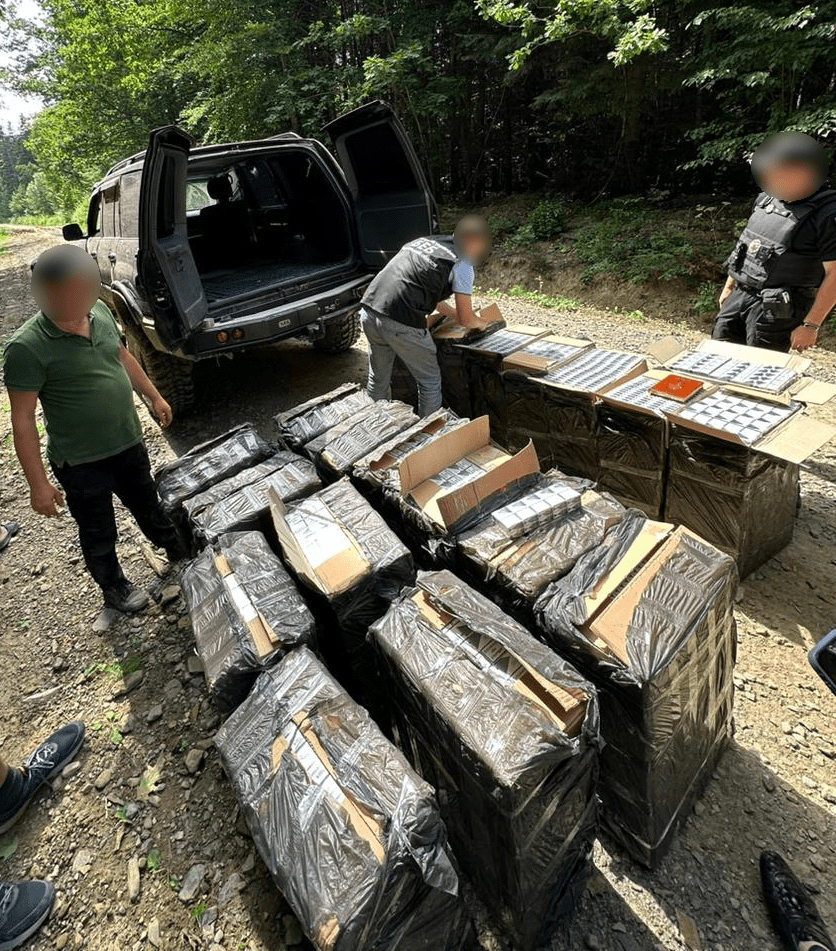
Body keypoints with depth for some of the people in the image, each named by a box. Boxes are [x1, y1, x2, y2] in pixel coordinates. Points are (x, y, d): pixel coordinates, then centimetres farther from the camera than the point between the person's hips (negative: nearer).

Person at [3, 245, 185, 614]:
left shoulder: (99, 310, -6)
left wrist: (154, 396, 18)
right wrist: (38, 483, -16)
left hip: (129, 443, 5)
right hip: (81, 462, -5)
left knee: (147, 505, 27)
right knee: (99, 533, 16)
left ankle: (178, 550, 50)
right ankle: (114, 587, 40)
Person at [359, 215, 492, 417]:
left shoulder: (423, 241, 23)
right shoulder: (461, 264, 0)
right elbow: (465, 320, 3)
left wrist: (450, 311, 42)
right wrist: (479, 323, 25)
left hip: (369, 311, 8)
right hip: (402, 325, -7)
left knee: (378, 379, 23)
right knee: (429, 381, 11)